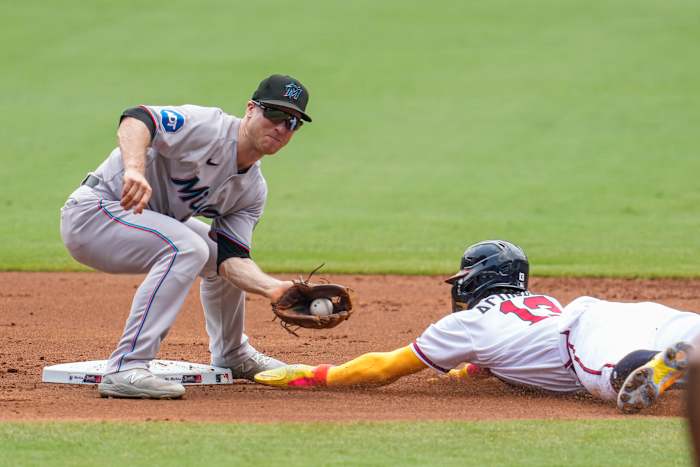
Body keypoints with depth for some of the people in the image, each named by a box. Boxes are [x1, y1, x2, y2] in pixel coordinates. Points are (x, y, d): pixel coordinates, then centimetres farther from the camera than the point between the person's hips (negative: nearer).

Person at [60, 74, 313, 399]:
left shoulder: (252, 190, 6)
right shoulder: (207, 128, -19)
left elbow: (231, 259, -4)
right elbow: (136, 119, -35)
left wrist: (273, 288, -23)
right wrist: (134, 169, -54)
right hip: (93, 211, -10)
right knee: (187, 247, -29)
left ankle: (231, 356, 38)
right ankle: (126, 369, -33)